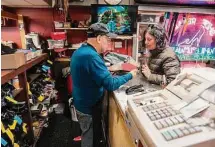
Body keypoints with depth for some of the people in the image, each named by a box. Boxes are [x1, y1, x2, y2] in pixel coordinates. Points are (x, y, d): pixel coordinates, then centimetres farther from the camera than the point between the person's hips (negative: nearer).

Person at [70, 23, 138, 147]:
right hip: (89, 108, -9)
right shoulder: (91, 56, -30)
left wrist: (108, 70, 6)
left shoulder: (80, 51, 3)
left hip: (84, 103, 9)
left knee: (92, 137, 29)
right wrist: (130, 75, -14)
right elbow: (111, 85, -28)